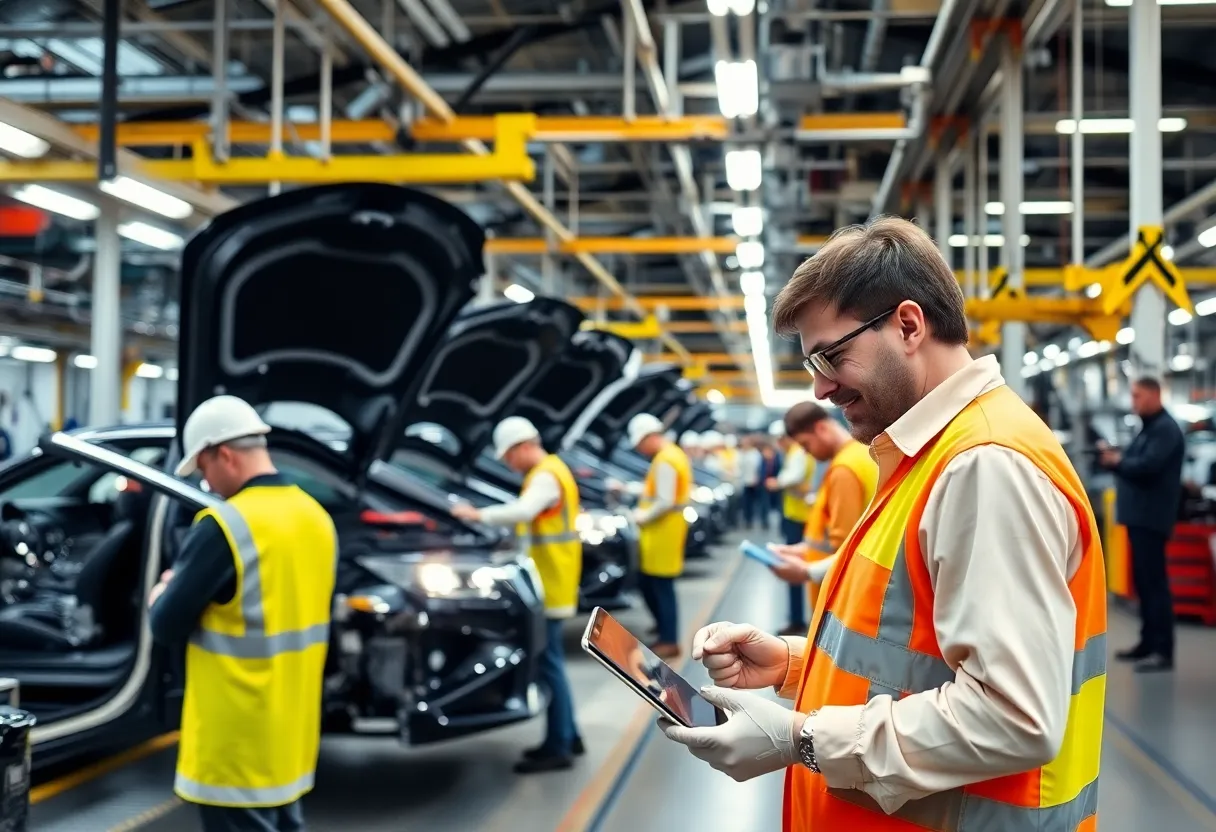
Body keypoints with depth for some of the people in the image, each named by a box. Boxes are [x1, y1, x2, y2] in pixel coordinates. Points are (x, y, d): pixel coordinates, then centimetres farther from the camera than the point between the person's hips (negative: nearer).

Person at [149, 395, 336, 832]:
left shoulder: (223, 525, -20)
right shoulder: (317, 517, 4)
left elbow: (167, 627, -15)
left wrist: (161, 596, 7)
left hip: (239, 741, -8)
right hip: (293, 731, 8)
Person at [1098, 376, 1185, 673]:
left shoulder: (1166, 429, -12)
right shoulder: (1149, 428, 20)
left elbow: (1147, 467, -23)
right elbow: (1133, 465, 17)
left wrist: (1118, 461, -8)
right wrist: (1112, 458, -2)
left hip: (1151, 516, -10)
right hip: (1139, 515, 10)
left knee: (1154, 581, -11)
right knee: (1143, 580, 13)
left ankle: (1163, 651, -11)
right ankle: (1149, 643, 19)